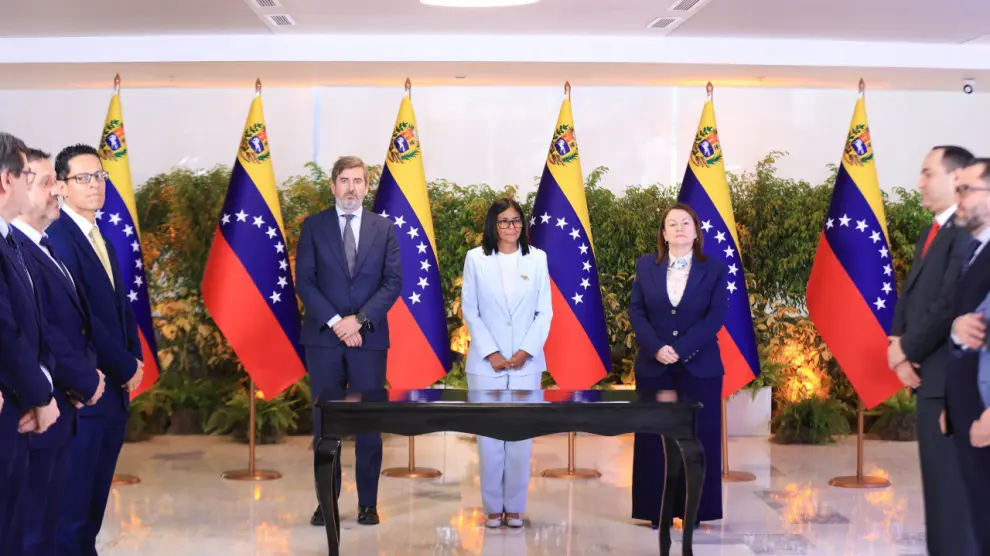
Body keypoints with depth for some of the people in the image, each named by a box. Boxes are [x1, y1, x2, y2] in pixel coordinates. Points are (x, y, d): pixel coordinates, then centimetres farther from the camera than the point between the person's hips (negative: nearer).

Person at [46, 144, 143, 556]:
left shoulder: (103, 243, 16)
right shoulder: (57, 238, -14)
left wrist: (135, 360, 2)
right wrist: (127, 368, -11)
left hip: (114, 390, 9)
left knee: (95, 502, 14)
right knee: (73, 504, -3)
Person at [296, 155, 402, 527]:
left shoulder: (384, 228, 7)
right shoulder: (314, 226, 5)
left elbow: (393, 282, 0)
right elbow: (304, 281, -1)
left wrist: (360, 320, -12)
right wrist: (335, 322, -12)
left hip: (369, 337, 0)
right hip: (324, 337, 0)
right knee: (325, 422, 4)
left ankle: (367, 503, 11)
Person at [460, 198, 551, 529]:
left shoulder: (537, 258, 4)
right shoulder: (476, 259, 1)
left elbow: (545, 311, 4)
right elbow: (470, 310, 0)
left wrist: (526, 351, -7)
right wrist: (491, 353, -8)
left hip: (526, 362, 1)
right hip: (486, 361, -1)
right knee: (489, 436, 1)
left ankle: (515, 506, 13)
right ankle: (492, 506, 12)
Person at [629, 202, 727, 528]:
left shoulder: (714, 269, 1)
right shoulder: (645, 266, 6)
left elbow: (716, 316, -7)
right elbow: (636, 311, 1)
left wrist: (680, 350, -17)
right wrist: (656, 348, -15)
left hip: (699, 367, -1)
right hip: (654, 366, 1)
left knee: (697, 438, 1)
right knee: (657, 438, 3)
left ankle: (694, 510, 9)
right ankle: (657, 510, 10)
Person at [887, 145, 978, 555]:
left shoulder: (967, 229, -15)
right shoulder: (932, 233, 18)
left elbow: (951, 303, -22)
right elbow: (911, 295, 16)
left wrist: (907, 349, -11)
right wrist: (899, 344, -2)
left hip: (948, 376, -10)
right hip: (929, 372, 10)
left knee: (951, 482, -5)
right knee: (939, 479, 15)